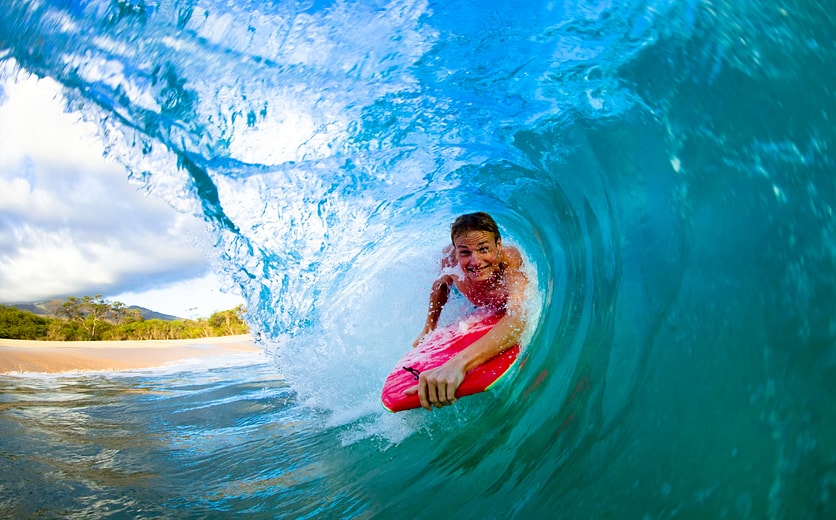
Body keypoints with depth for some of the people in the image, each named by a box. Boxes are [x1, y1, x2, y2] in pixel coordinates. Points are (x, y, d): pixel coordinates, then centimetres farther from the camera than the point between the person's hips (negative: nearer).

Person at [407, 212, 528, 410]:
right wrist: (428, 329, -13)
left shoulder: (512, 262, -49)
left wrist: (459, 364, -81)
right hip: (487, 312, 3)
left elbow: (516, 320, -67)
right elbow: (441, 284, -9)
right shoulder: (450, 258, -35)